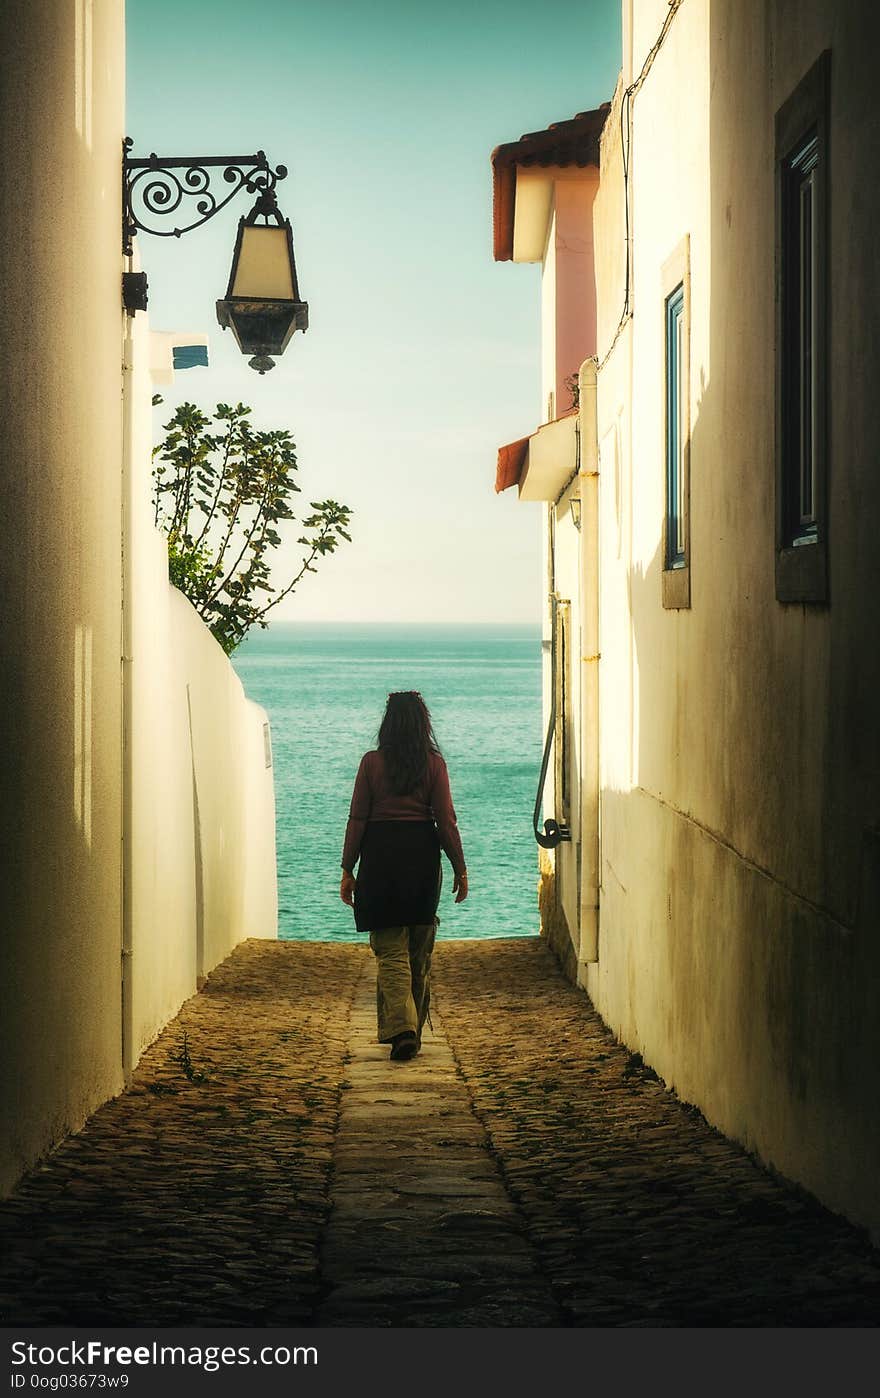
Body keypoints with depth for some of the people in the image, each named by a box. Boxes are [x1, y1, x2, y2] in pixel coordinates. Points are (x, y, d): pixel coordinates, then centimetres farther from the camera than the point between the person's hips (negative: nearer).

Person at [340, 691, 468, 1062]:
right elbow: (446, 821, -4)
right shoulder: (434, 764, -2)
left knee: (390, 949, 0)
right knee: (420, 951, 13)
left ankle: (401, 1028, -18)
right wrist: (460, 868, 4)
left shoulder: (372, 763, -3)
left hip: (381, 854, -1)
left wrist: (348, 869, 4)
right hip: (422, 854, 1)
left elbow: (357, 820, -3)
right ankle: (413, 1033, 20)